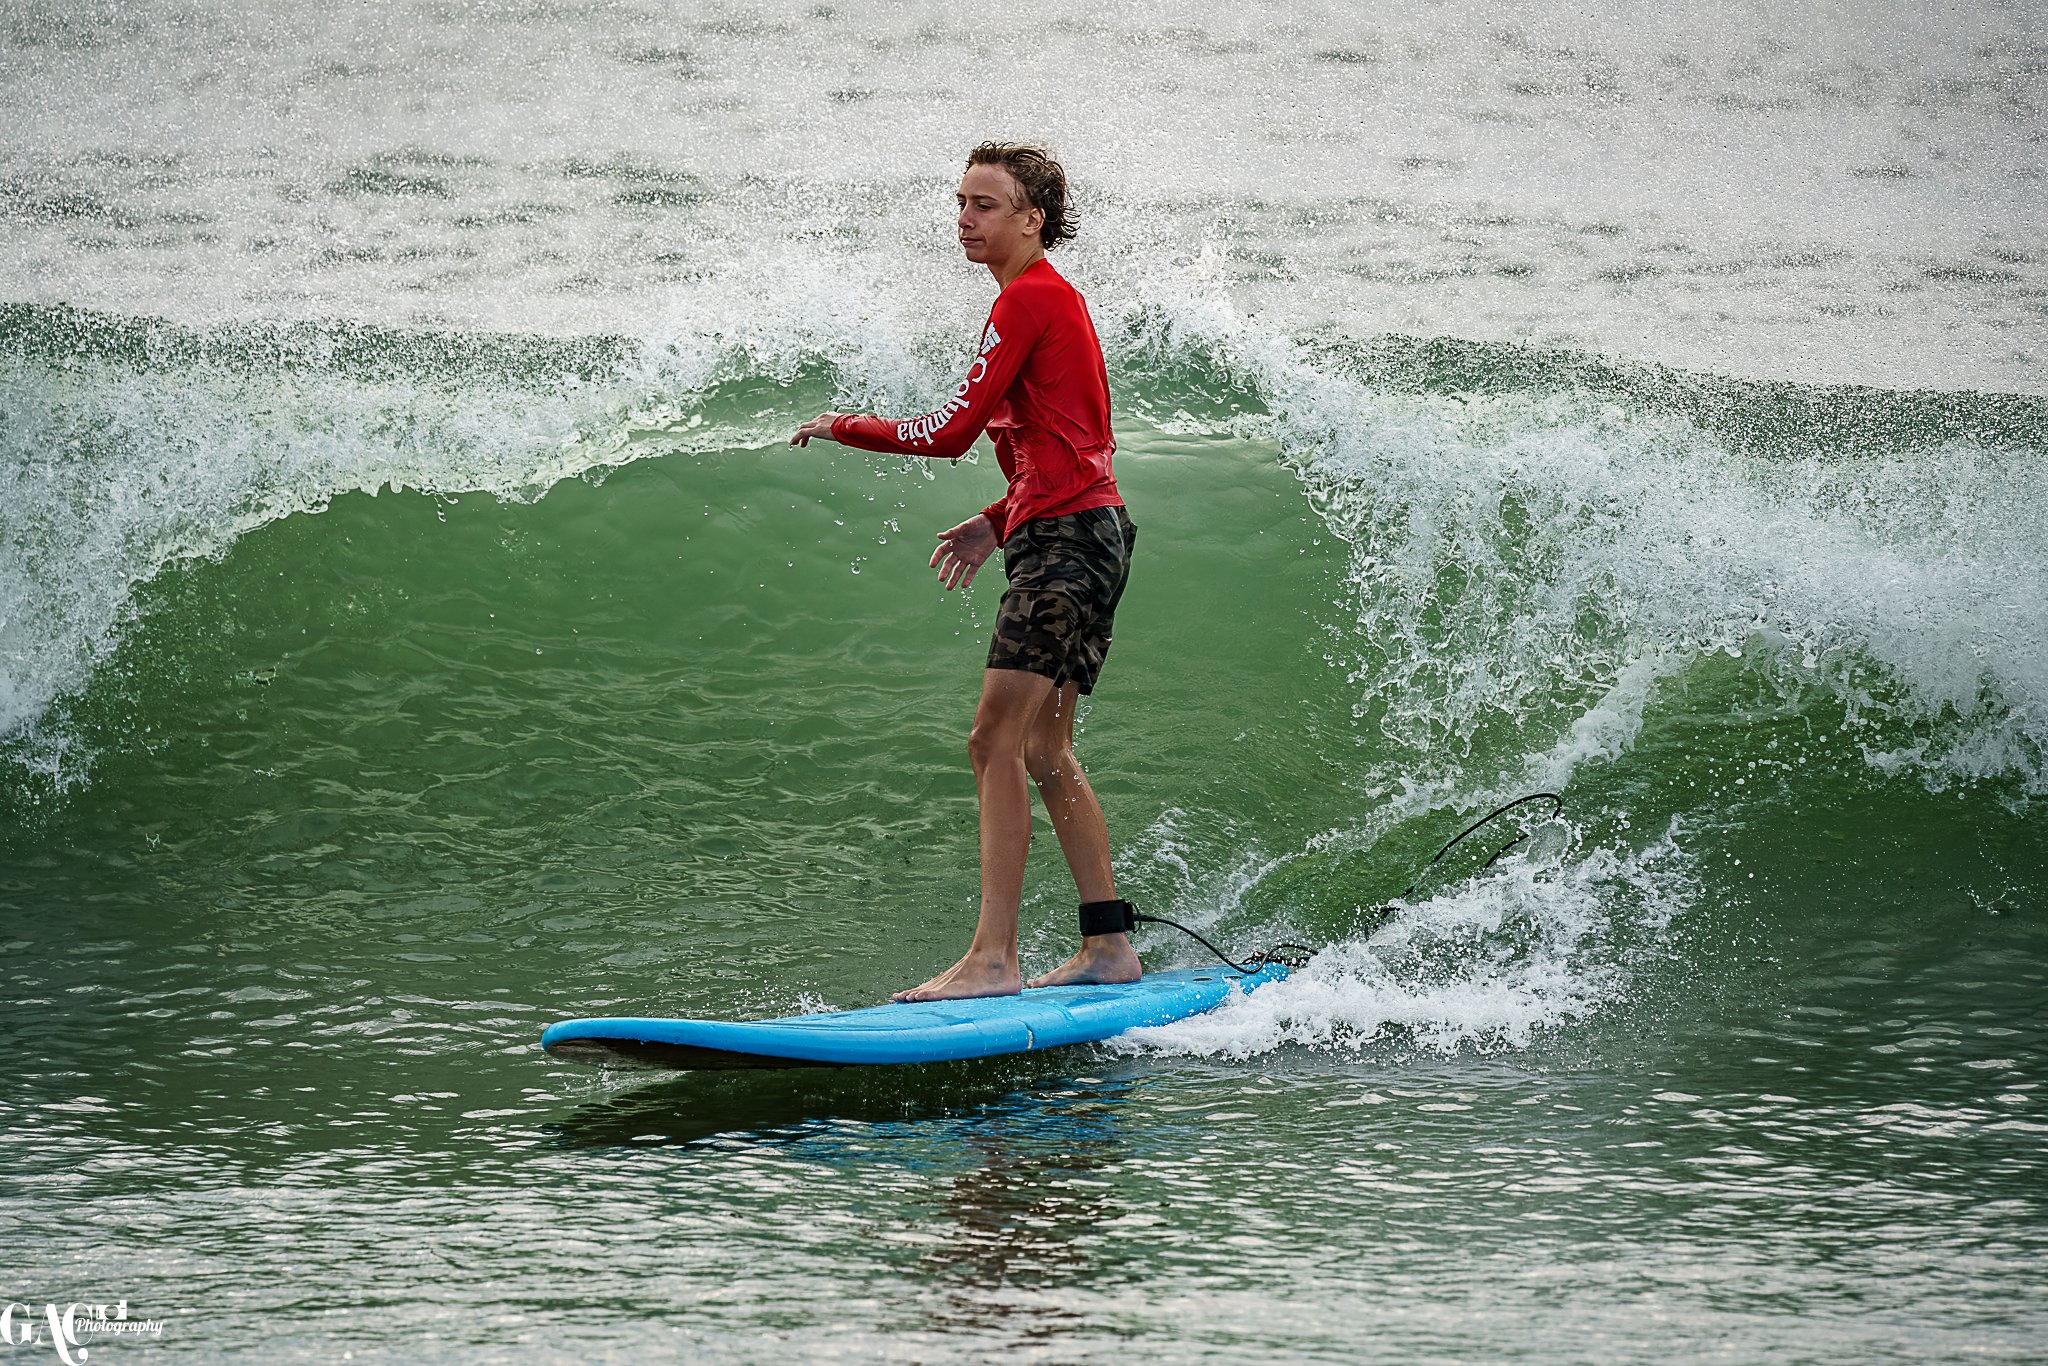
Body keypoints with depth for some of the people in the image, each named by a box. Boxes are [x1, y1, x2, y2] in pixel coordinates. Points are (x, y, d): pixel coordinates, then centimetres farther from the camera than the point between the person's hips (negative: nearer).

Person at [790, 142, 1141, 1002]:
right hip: (1080, 536, 11)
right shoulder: (1054, 300, 20)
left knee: (997, 743, -15)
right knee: (1044, 752, 15)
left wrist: (843, 428, -2)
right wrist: (998, 522, 20)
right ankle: (1108, 945, 18)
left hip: (1065, 540, -11)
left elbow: (952, 431, -14)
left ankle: (993, 957, -20)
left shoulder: (1028, 300, -10)